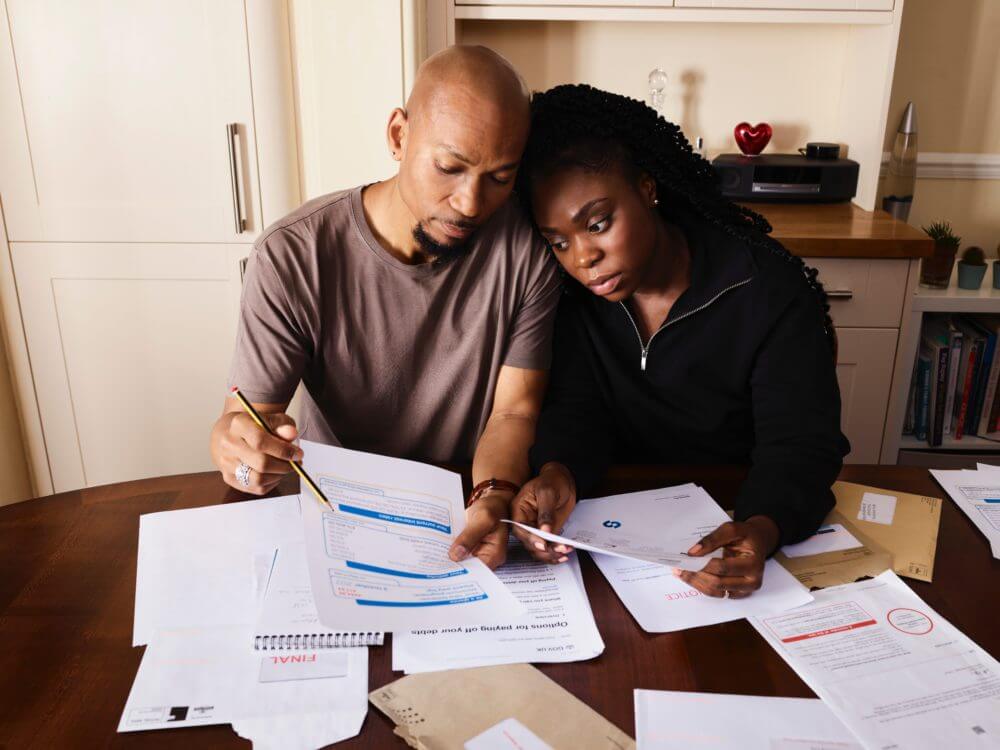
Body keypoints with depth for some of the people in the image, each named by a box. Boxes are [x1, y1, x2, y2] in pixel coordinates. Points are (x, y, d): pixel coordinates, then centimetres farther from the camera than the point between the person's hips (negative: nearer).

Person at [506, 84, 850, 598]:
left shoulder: (769, 290, -16)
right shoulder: (572, 294, -7)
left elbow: (799, 445, -17)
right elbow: (575, 409, -6)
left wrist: (761, 531, -38)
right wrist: (558, 473, -30)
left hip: (736, 520, -1)